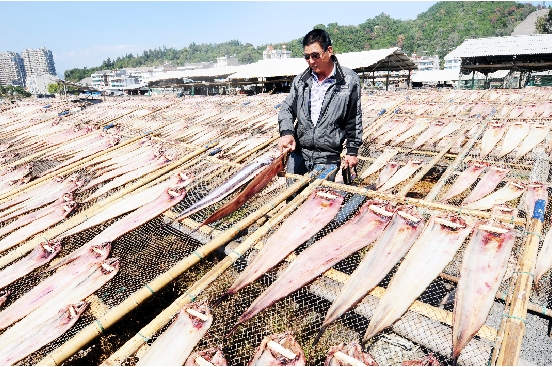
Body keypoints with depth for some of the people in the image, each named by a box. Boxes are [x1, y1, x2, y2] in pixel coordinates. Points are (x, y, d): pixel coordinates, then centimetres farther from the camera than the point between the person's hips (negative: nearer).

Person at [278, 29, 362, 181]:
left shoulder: (349, 81, -3)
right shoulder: (301, 80, 6)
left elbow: (354, 120, 1)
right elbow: (287, 108, 10)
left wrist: (352, 151, 3)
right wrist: (286, 132, -10)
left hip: (328, 158, -3)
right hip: (298, 154, 4)